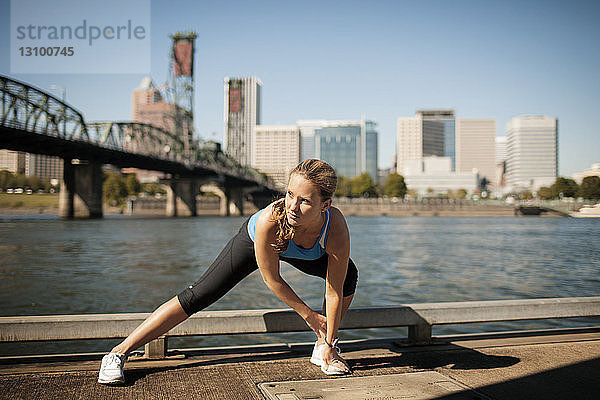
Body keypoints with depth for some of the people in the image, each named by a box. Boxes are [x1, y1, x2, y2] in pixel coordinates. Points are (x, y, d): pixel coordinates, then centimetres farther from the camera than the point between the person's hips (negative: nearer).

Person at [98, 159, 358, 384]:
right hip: (253, 242, -3)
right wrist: (307, 313, -16)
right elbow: (271, 280, -29)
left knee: (348, 276, -10)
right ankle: (119, 352, 4)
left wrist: (329, 346, -18)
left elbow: (334, 292, -27)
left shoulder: (336, 229, -41)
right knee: (197, 297, -6)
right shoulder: (269, 219, -46)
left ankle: (323, 347, 11)